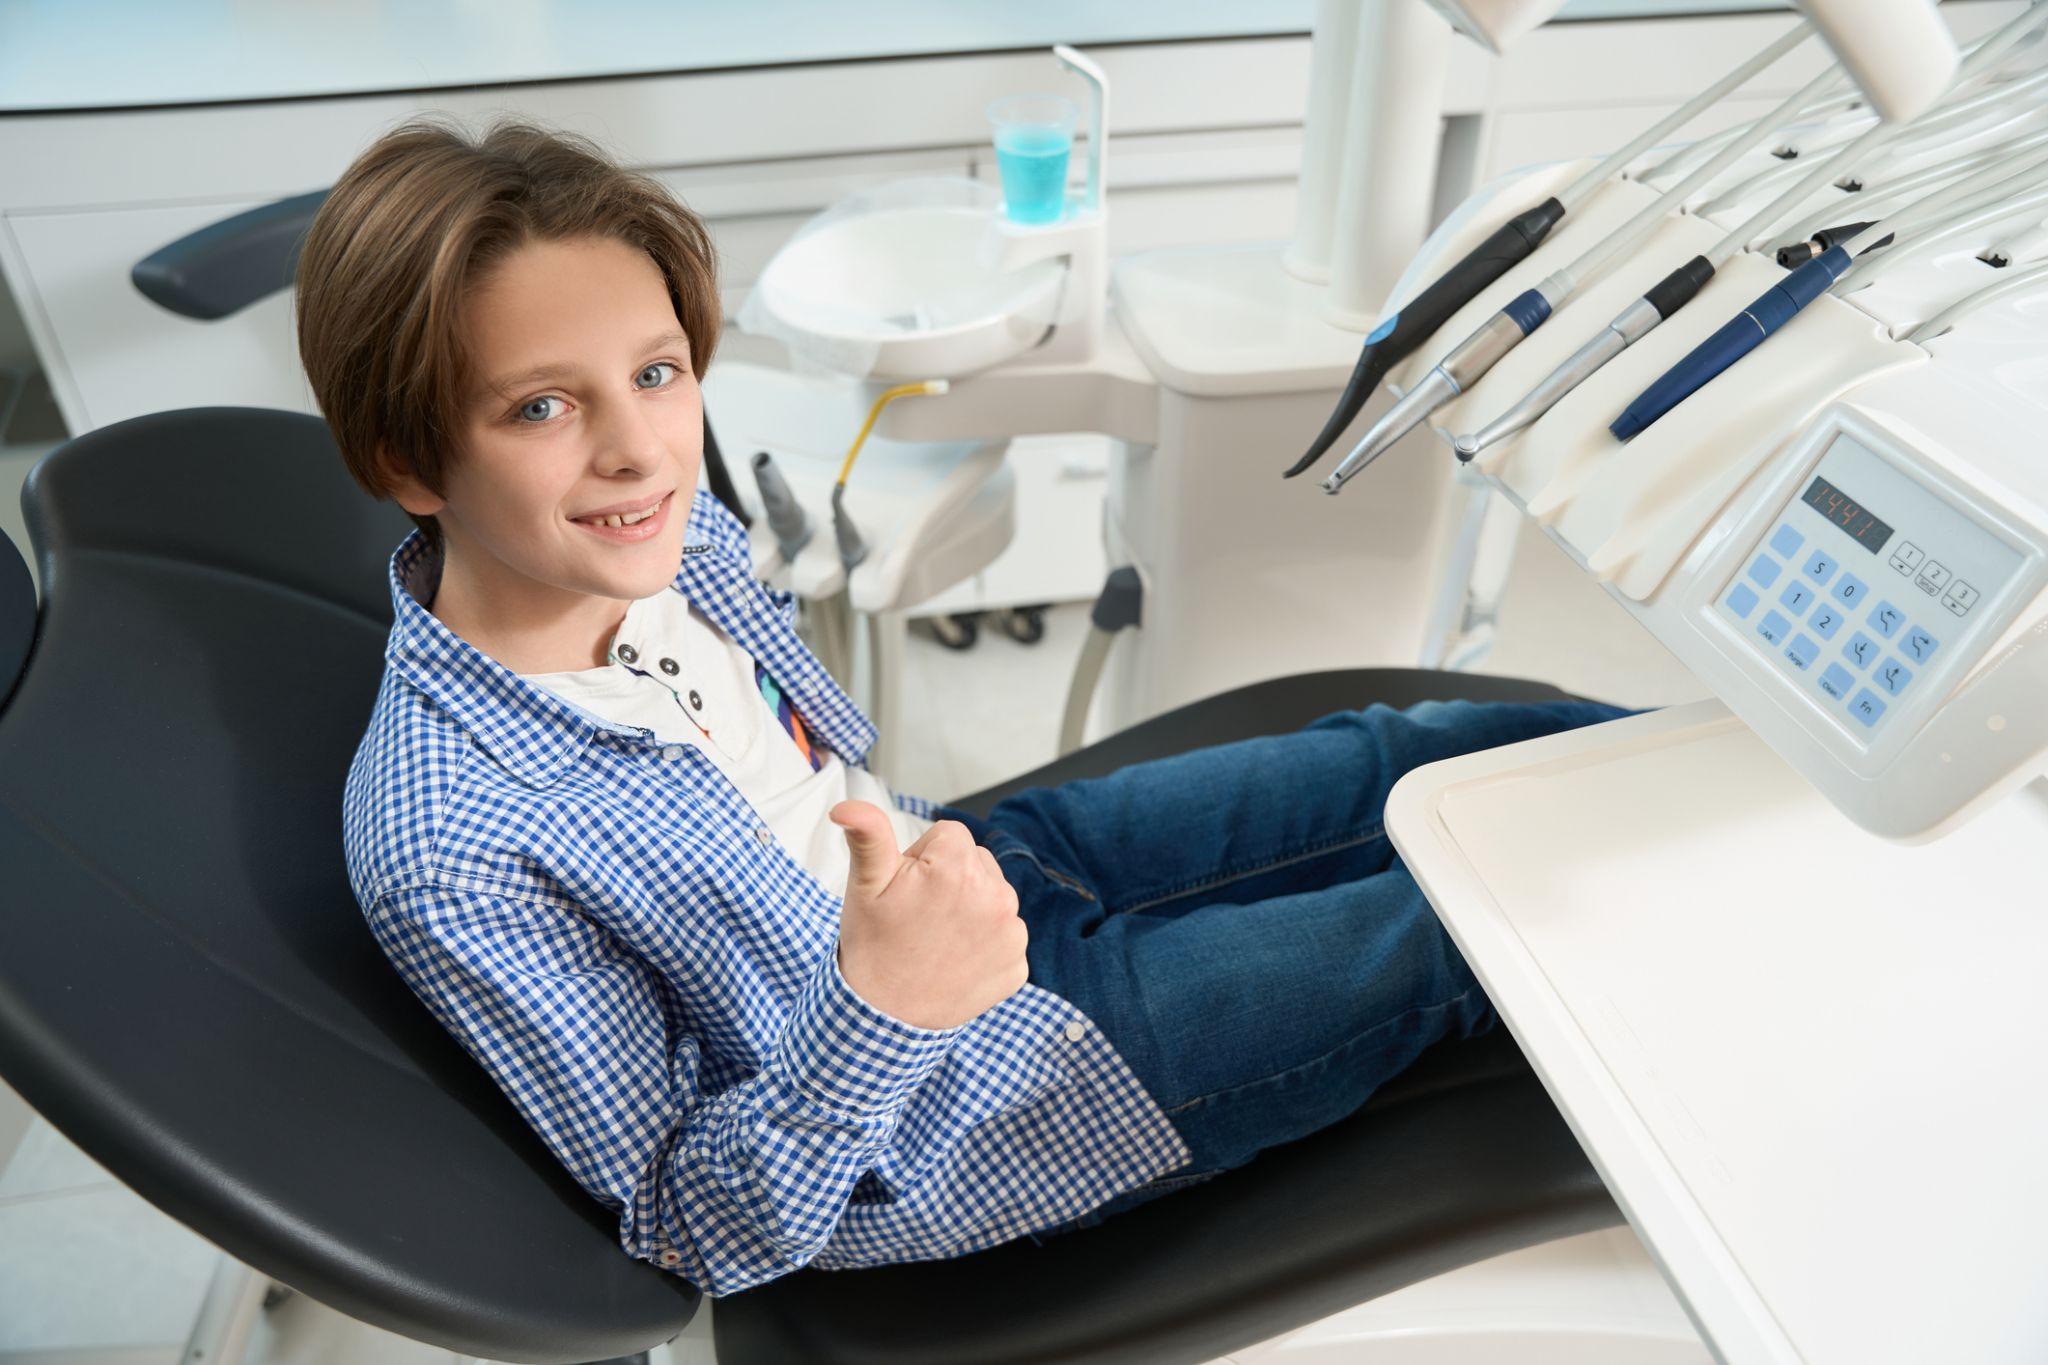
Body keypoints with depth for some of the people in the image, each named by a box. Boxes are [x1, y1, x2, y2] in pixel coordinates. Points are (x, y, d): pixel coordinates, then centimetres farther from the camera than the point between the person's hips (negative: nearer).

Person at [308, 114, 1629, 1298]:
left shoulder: (661, 534, -11)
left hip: (975, 862, 6)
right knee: (1431, 937, -3)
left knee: (1388, 760, 4)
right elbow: (693, 1236, -23)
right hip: (913, 1141, -6)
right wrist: (879, 1011, -38)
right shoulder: (449, 858, -32)